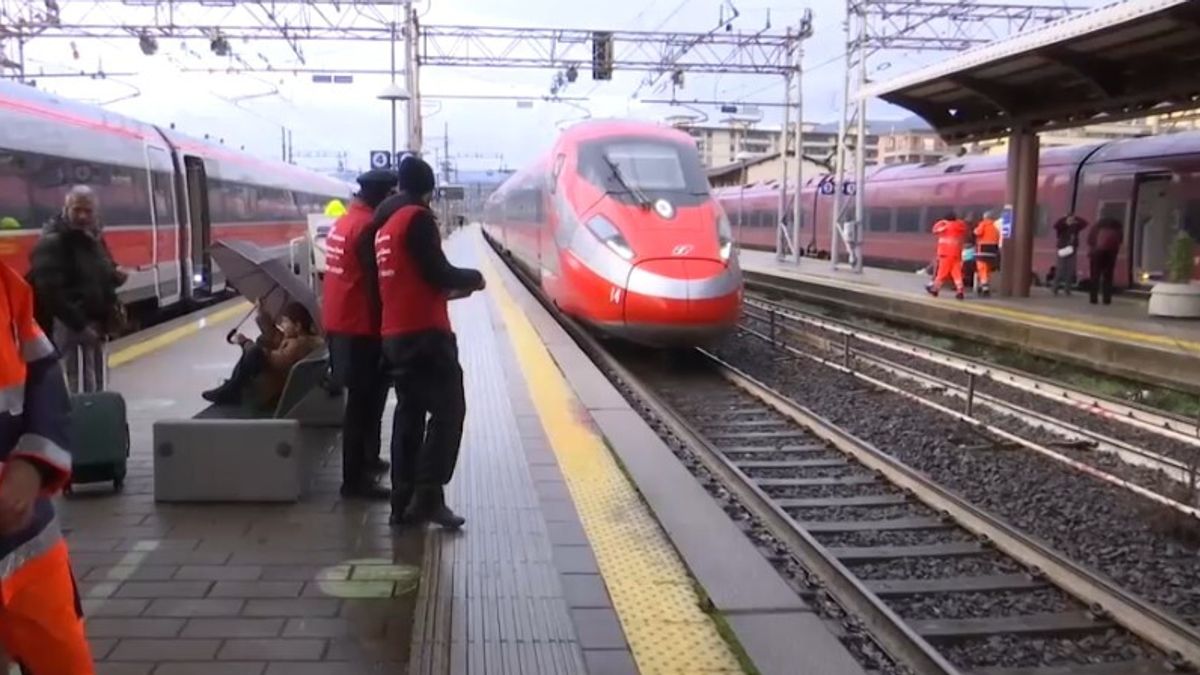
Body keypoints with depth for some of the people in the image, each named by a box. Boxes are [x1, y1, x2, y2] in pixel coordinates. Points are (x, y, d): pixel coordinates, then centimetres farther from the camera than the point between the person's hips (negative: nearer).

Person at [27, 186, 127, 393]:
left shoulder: (94, 239, 14)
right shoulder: (52, 243, -14)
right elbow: (50, 292, -22)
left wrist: (115, 277, 1)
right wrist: (79, 324, -24)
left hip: (95, 325, 9)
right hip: (70, 327, -9)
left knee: (96, 388, 15)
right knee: (81, 389, -13)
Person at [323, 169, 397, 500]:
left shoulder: (344, 221, 14)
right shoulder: (369, 226, -16)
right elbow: (377, 281, -18)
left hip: (339, 322, 10)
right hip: (359, 327, -10)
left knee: (364, 397, 20)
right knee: (363, 401, -4)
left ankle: (365, 459, 32)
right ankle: (354, 479, 0)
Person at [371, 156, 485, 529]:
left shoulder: (383, 224, 17)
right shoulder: (417, 218, -8)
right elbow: (438, 272, -13)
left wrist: (445, 288, 25)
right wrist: (473, 278, 4)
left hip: (393, 334, 9)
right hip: (424, 332, -9)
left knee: (409, 413, 11)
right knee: (448, 409, -5)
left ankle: (404, 501, 11)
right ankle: (428, 495, -12)